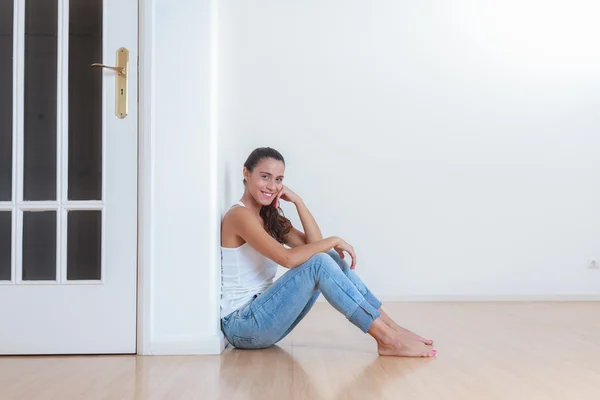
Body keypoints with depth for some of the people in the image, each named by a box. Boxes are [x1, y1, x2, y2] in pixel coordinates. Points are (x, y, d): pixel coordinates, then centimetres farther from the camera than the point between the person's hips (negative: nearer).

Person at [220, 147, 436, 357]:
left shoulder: (268, 217, 15)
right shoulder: (239, 215, -13)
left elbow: (314, 243, 4)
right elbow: (287, 258, -27)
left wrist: (297, 200, -2)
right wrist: (334, 241, -16)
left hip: (263, 316, 9)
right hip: (242, 324, -9)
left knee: (333, 259, -3)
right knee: (318, 263, -23)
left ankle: (392, 329, -8)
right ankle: (388, 339, -22)